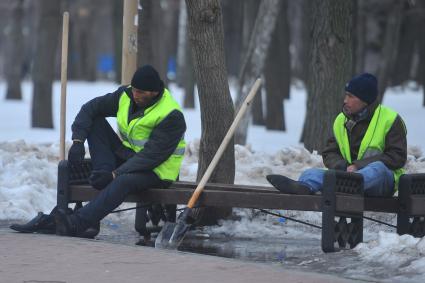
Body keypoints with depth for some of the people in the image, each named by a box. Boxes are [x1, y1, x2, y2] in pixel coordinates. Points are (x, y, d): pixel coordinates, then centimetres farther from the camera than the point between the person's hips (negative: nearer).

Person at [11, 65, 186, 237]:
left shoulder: (172, 116, -23)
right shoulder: (125, 95, -3)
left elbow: (152, 155, -27)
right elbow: (91, 108, 0)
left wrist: (116, 174, -33)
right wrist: (78, 141, -15)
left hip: (156, 170, -7)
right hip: (128, 157, 7)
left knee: (124, 180, -41)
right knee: (95, 121, -5)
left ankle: (76, 224, -49)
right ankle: (104, 175, -22)